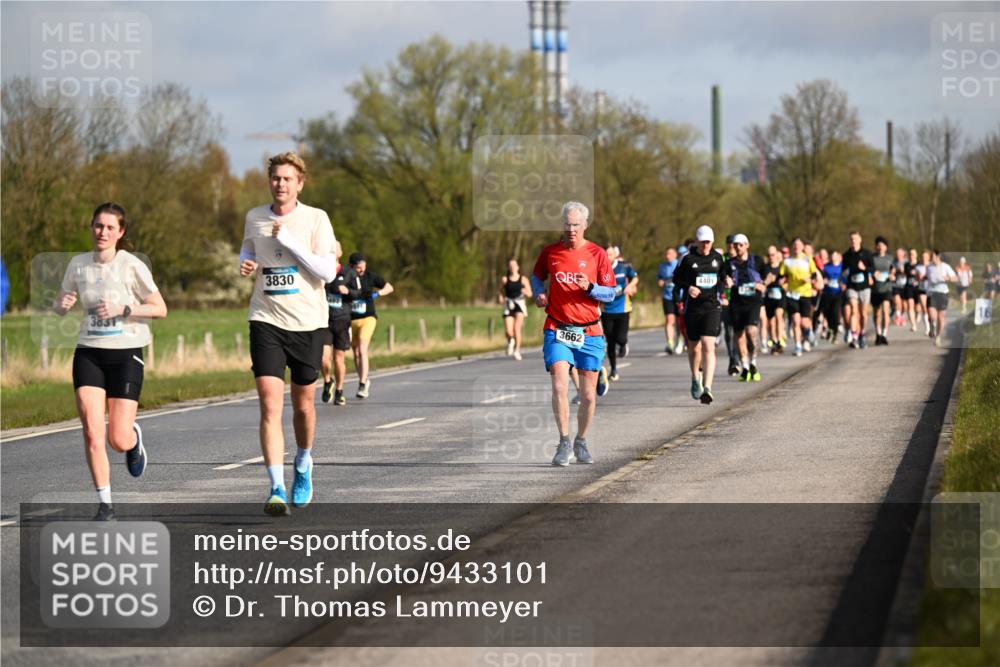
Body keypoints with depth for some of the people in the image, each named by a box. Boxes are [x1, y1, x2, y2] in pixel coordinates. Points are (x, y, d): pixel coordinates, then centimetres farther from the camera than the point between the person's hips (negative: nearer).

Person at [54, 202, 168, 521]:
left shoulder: (131, 266, -8)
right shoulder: (78, 264, 3)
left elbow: (160, 309, -6)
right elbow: (60, 307, 14)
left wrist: (123, 309, -21)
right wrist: (62, 303, -11)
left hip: (126, 354, -3)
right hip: (89, 354, 3)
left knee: (119, 440, -5)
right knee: (92, 432, -11)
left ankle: (135, 438, 33)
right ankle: (105, 503, -1)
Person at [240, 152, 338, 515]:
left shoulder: (315, 219, -4)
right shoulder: (254, 218, 6)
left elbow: (328, 271, -13)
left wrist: (289, 241, -19)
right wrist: (245, 265, 4)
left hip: (308, 322, -1)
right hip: (266, 321, 1)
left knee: (303, 403, 12)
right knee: (270, 405, -13)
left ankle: (303, 465, 40)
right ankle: (277, 489, -17)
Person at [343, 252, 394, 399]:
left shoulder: (370, 276, -2)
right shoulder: (345, 278, -6)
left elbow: (389, 287, 8)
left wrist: (377, 294, -11)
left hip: (368, 317, -2)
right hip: (351, 320, 2)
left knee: (362, 350, -18)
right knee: (356, 353, 12)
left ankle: (362, 385, -19)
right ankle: (365, 380, 34)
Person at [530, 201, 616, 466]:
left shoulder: (597, 254, 0)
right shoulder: (550, 252, 4)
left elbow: (610, 293, 1)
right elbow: (537, 276, 23)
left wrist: (589, 288, -17)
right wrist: (539, 293, 3)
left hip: (589, 332, 0)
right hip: (557, 330, 0)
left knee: (588, 394, 4)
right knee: (559, 387, -17)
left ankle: (581, 442, 24)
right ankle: (564, 443, -9)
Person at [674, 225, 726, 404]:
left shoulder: (718, 257, 7)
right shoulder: (688, 258, -1)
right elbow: (676, 278, 4)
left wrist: (726, 280, 2)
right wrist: (688, 287, -14)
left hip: (712, 307, 0)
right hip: (692, 307, 0)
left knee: (708, 346, -15)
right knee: (694, 347, 13)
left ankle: (707, 388, -21)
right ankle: (696, 379, 41)